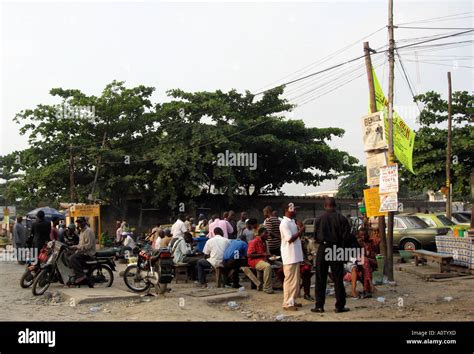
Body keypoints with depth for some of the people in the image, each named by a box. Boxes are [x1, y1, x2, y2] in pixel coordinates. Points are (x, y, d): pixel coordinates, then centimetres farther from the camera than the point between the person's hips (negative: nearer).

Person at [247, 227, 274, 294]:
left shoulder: (263, 242, 17)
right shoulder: (254, 242, -9)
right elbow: (249, 255, -16)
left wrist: (267, 255, 6)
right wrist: (262, 254, -18)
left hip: (263, 260, 8)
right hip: (255, 261, -8)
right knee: (268, 266, -37)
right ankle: (267, 288, -32)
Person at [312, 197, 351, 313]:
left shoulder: (319, 219, -5)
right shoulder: (342, 218, -6)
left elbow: (316, 237, -1)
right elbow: (346, 235, -8)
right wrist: (338, 239, 10)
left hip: (323, 249, 0)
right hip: (337, 249, 0)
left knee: (320, 279, 7)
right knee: (338, 279, 7)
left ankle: (319, 305, 9)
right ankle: (340, 306, 9)